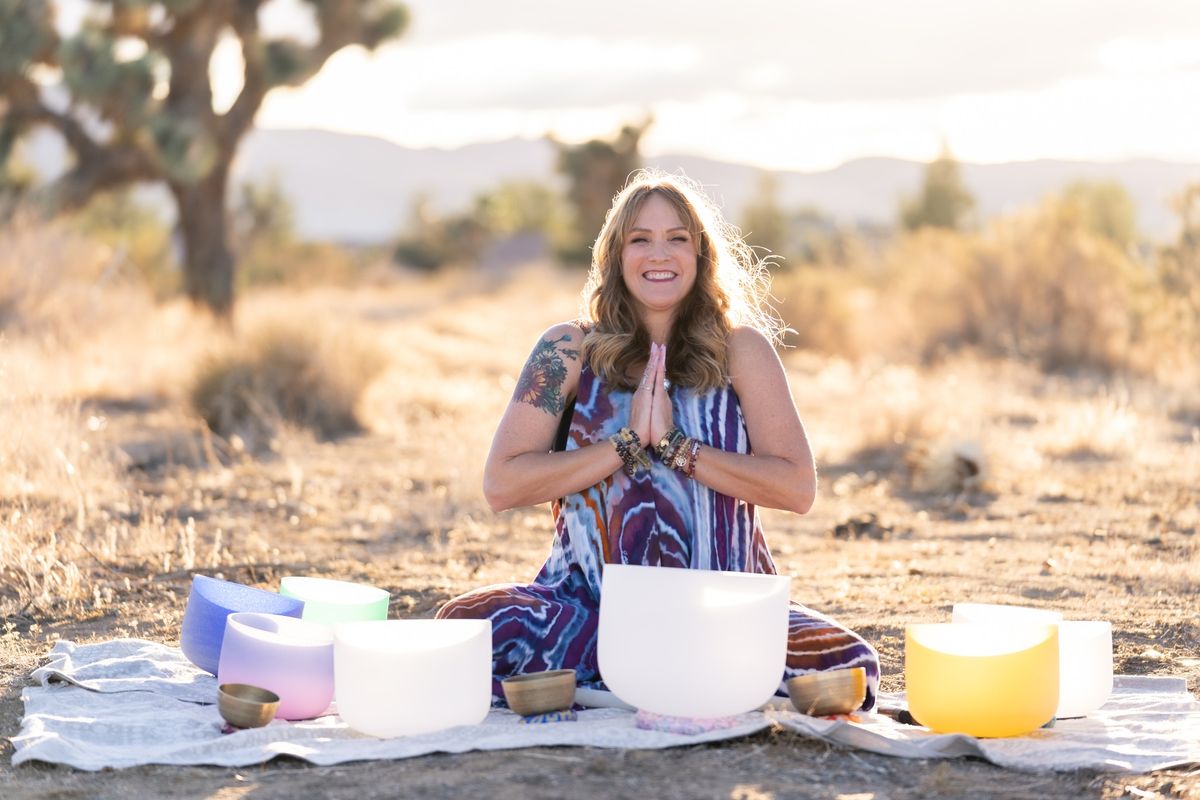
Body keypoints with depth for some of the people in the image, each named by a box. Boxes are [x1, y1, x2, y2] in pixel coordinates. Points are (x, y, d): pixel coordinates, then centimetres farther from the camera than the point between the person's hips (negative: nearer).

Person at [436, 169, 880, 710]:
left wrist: (674, 445, -13)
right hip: (588, 603, 0)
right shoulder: (569, 351, 2)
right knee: (465, 628, -29)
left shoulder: (740, 350, 3)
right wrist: (629, 442, -12)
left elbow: (798, 488, -5)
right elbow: (500, 484, -5)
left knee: (845, 668, -27)